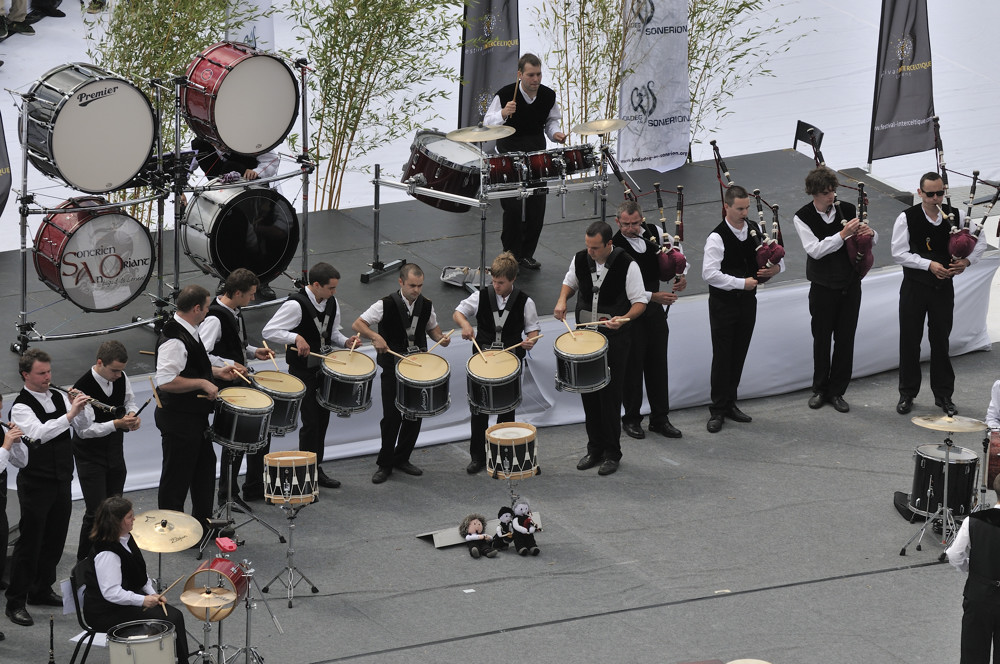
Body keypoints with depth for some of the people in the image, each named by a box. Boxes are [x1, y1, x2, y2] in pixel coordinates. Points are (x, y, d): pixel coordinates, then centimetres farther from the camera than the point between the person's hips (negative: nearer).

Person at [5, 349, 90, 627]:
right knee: (29, 543, -4)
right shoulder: (21, 407, -14)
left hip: (62, 480, 7)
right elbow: (39, 433, -31)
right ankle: (15, 603, 1)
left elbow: (83, 427, 5)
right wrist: (69, 414, -34)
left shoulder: (59, 397, 7)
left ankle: (41, 591, 30)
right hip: (36, 485, -7)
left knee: (55, 539, 15)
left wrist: (80, 408, -13)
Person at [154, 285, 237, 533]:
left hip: (195, 415, 11)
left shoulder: (188, 331, 7)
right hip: (178, 419, -11)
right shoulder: (174, 340, -26)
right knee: (177, 476, 3)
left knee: (205, 466, 21)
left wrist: (217, 372, 12)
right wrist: (203, 383, -27)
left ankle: (203, 521, 35)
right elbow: (166, 380, -33)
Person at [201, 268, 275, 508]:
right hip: (224, 388, -10)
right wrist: (228, 365, -29)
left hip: (240, 382, 10)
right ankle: (228, 496, 15)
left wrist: (254, 351, 7)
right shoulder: (215, 319, -24)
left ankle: (255, 488, 29)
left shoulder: (236, 312, 6)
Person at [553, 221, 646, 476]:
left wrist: (623, 318, -30)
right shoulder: (580, 259, -2)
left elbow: (640, 302, -11)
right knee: (588, 392, 11)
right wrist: (562, 299, -4)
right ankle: (595, 449, 25)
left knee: (610, 395, -1)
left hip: (615, 337, -5)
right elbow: (570, 282, 17)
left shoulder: (627, 265, -16)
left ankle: (612, 453, 11)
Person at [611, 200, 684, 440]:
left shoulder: (654, 233, -1)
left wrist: (681, 275, -4)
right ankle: (631, 419, 19)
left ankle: (660, 418, 21)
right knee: (633, 364, 5)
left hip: (656, 308, 5)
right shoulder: (614, 247, -17)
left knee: (658, 363, 11)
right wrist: (653, 296, -27)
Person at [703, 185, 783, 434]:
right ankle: (717, 410, 8)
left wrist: (776, 267, -11)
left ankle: (730, 404, 26)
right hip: (723, 302, -6)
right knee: (722, 356, -1)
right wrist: (742, 283, -25)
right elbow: (709, 273, -26)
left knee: (739, 355, 13)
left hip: (747, 300, 6)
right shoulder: (717, 237, -18)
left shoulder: (755, 230, 2)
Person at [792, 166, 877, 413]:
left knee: (845, 339, 5)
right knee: (822, 338, 9)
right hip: (823, 288, -2)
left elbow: (872, 241, 6)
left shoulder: (848, 210, -4)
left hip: (850, 284, 2)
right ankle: (820, 390, 23)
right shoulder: (803, 217, -10)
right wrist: (843, 235, -31)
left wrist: (870, 233, -18)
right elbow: (814, 249, -22)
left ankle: (837, 391, 16)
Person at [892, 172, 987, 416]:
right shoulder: (907, 218, -10)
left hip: (943, 287, 1)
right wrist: (930, 265, -20)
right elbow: (899, 253, -13)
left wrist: (967, 261, -10)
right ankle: (907, 394, 18)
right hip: (914, 287, -1)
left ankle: (943, 395, 19)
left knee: (941, 341, 9)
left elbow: (980, 240, 8)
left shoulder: (956, 216, -3)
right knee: (910, 341, 5)